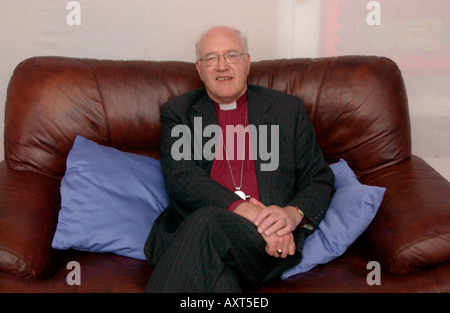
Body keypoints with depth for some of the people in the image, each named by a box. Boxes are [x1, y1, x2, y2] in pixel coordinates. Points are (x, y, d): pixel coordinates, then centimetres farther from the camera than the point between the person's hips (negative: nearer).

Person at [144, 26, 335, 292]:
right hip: (189, 230, 1)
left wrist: (294, 213, -10)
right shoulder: (178, 112, 16)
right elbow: (179, 177, 0)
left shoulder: (289, 109, 17)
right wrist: (241, 208, -16)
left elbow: (320, 180, 14)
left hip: (268, 241, 0)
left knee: (205, 223, -33)